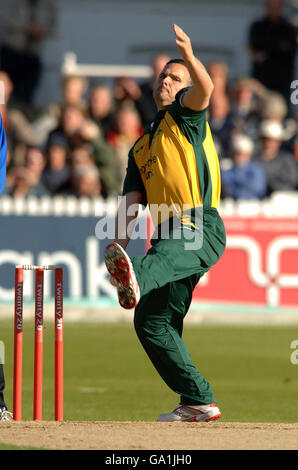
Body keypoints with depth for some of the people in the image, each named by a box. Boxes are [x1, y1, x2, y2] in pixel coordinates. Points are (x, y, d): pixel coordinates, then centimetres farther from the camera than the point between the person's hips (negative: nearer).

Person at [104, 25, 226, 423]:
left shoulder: (185, 114, 10)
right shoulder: (141, 147, 28)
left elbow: (205, 88, -15)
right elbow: (132, 201, 16)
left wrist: (189, 55, -35)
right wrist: (120, 241, -3)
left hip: (201, 228, -8)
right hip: (170, 236, 8)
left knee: (164, 254, -41)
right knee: (151, 322, 4)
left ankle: (135, 279, -76)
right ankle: (199, 401, 8)